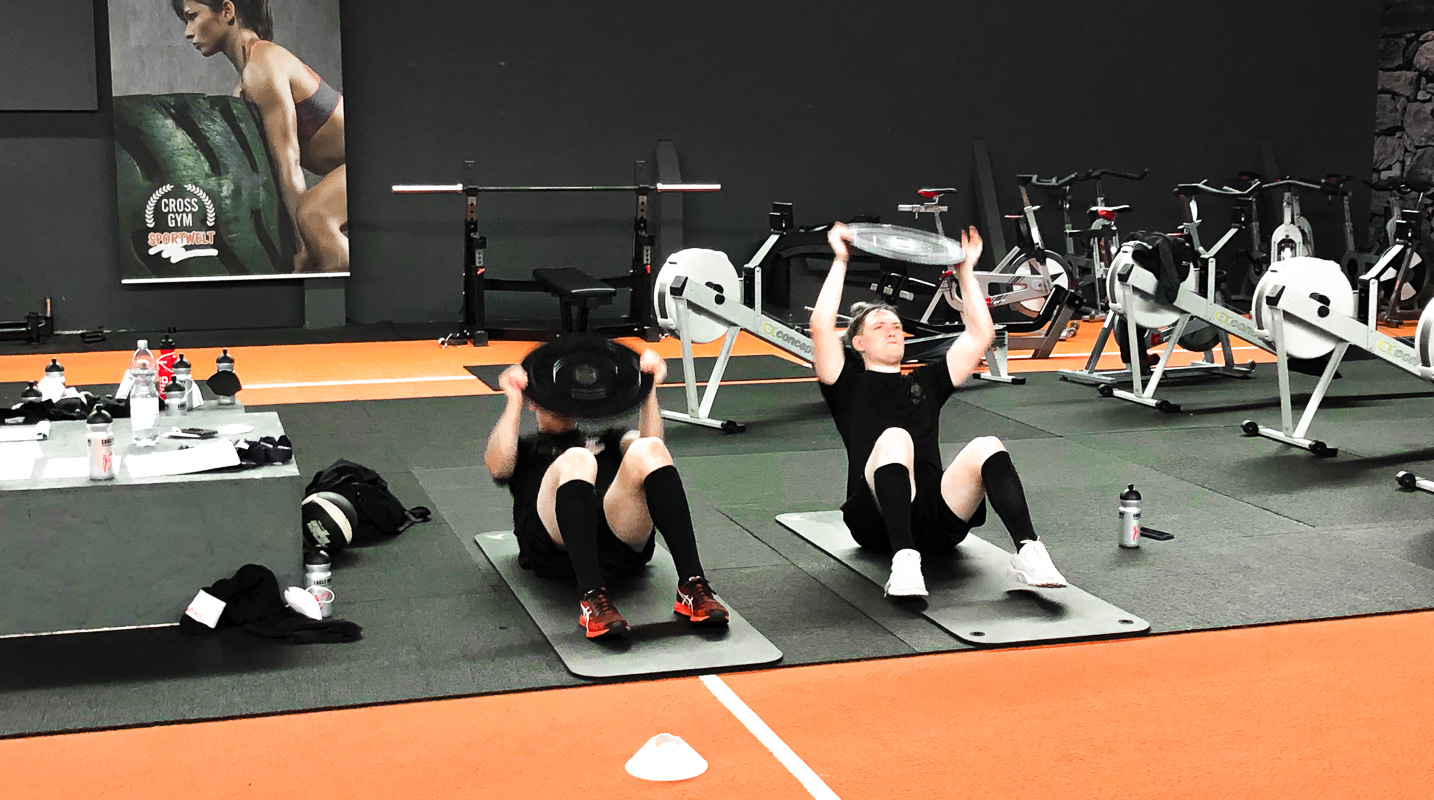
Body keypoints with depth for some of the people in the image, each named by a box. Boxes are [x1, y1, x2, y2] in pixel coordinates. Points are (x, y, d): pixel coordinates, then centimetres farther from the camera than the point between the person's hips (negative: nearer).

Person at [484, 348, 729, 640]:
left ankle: (692, 586, -37)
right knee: (575, 460, -33)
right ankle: (592, 596, -44)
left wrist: (648, 388, 5)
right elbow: (498, 467, 6)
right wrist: (514, 400, 4)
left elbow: (650, 446, 14)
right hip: (555, 547, -2)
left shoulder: (606, 438, 38)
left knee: (648, 451, -27)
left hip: (624, 545, 2)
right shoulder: (525, 449, 33)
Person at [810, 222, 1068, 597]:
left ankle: (1028, 554, -42)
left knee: (987, 447, -27)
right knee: (894, 438, -36)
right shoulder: (849, 385, 18)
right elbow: (821, 327, 1)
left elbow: (981, 334, 26)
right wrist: (840, 261, 6)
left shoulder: (926, 383, 30)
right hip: (878, 520, -3)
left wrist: (965, 271, 25)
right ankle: (904, 562, -49)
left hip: (938, 520, 3)